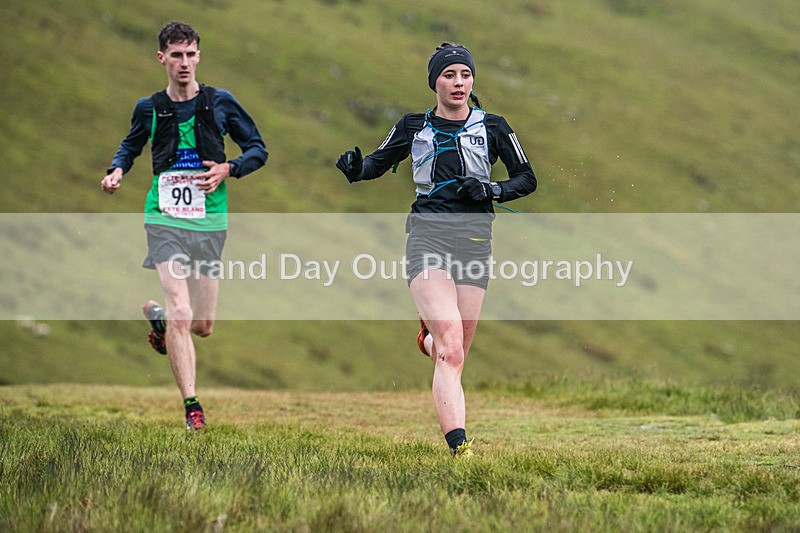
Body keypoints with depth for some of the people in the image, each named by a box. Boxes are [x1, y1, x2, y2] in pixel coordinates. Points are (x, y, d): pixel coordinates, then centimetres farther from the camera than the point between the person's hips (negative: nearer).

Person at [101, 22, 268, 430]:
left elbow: (258, 149, 7)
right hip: (165, 218, -2)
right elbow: (131, 145, 23)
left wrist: (228, 169, -12)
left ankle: (156, 313, 42)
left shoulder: (220, 102, 1)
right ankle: (191, 405, -12)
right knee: (181, 316, -17)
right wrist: (117, 170, 2)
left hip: (210, 220, 2)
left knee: (203, 326, 9)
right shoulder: (149, 108, 3)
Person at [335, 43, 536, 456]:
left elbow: (527, 179, 12)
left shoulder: (492, 127, 8)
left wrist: (492, 190, -7)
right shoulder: (414, 126, 9)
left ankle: (430, 339, 45)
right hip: (427, 234, -2)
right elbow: (380, 162, 21)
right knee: (452, 351, -21)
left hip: (474, 241, 2)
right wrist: (356, 167, -2)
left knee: (453, 355, 6)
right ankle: (459, 446, -29)